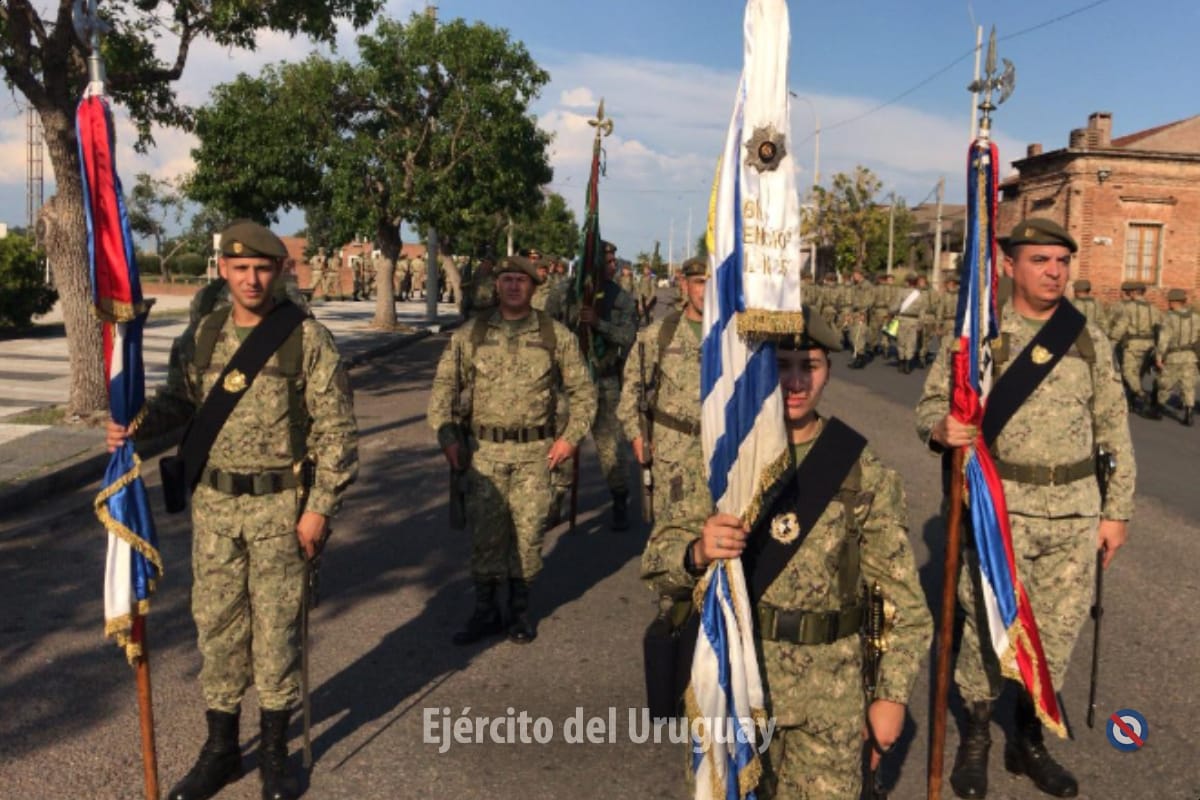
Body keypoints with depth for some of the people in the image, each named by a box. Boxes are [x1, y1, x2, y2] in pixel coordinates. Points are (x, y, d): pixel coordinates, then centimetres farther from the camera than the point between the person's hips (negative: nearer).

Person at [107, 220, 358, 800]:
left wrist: (319, 507, -13)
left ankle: (274, 753, 25)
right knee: (216, 623, 12)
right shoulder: (204, 336, 5)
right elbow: (179, 400, 15)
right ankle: (220, 749, 30)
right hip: (213, 502, 4)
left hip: (280, 504, -4)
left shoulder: (307, 338, -9)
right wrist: (135, 426, -7)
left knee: (275, 627, 6)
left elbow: (336, 428, -10)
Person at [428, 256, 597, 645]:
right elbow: (443, 387, 7)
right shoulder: (469, 335, 3)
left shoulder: (556, 336, 1)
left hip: (535, 452, 0)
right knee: (484, 532, 5)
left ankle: (519, 609, 24)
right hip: (484, 451, 1)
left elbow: (583, 390, 7)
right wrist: (447, 437, -2)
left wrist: (570, 437, -2)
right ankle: (485, 611, 21)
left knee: (528, 531, 6)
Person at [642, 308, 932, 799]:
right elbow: (656, 564, -9)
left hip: (831, 692, 0)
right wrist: (696, 552, -30)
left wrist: (893, 693, -3)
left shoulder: (864, 473, -6)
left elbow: (901, 594, 0)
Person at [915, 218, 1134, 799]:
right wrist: (940, 428, -27)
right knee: (989, 627, 4)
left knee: (1058, 629, 12)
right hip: (1001, 506, -3)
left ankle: (1028, 741, 32)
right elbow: (931, 404, -2)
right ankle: (975, 738, 27)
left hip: (1075, 511, 3)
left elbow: (1113, 427, 9)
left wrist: (1116, 510, 8)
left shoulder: (1089, 337, 5)